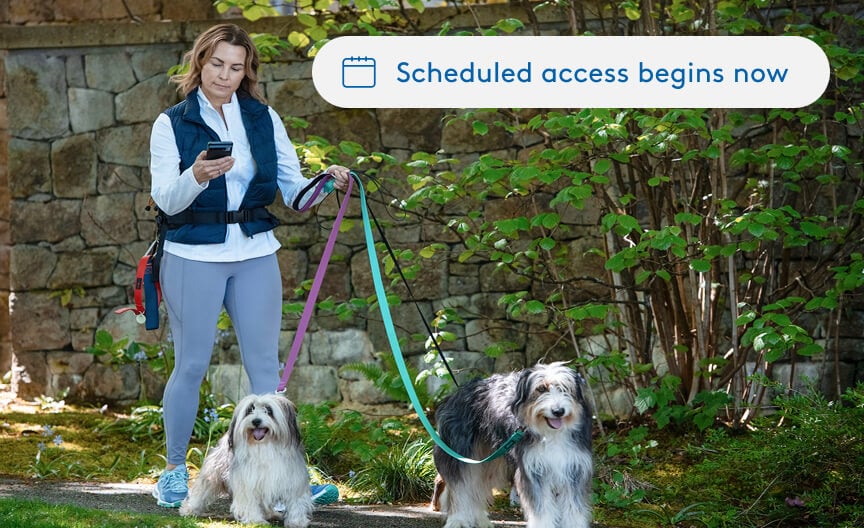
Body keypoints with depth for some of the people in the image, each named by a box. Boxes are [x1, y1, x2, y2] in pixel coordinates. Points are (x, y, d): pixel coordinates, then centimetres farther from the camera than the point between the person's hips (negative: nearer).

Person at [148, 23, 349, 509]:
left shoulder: (264, 119, 8)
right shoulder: (173, 124, 1)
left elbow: (294, 191, 6)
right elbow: (165, 199, -8)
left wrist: (328, 182, -14)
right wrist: (197, 176, -27)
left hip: (256, 255, 2)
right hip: (194, 256, -2)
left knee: (266, 365, 1)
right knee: (191, 366, 2)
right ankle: (175, 471, 15)